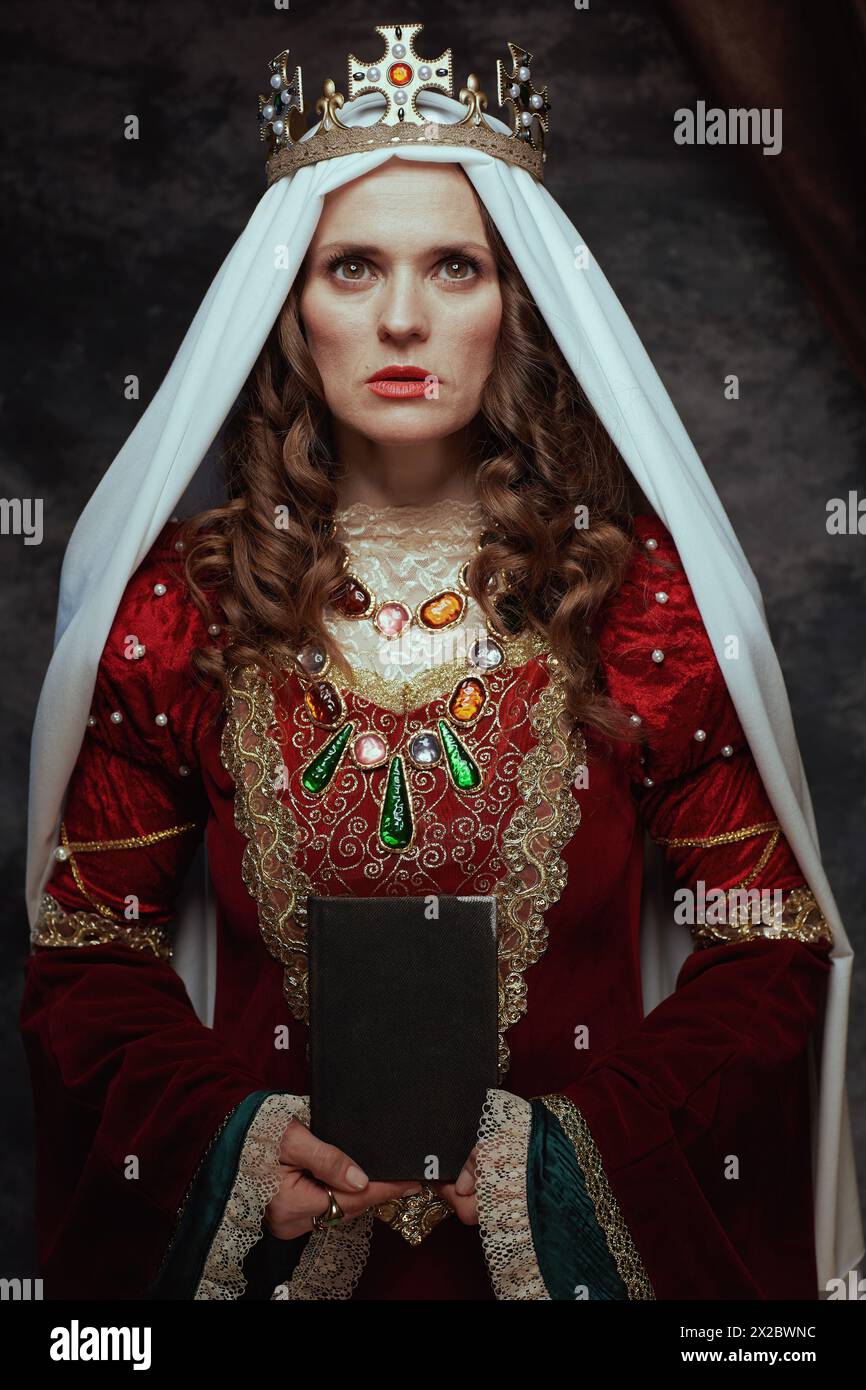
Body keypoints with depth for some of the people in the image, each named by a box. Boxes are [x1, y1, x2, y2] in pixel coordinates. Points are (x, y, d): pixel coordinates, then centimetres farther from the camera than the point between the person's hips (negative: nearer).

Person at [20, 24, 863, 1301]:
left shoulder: (648, 593, -9)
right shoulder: (175, 602, -7)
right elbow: (88, 951, -1)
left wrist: (588, 1144, -17)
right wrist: (223, 1138, -16)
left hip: (575, 1232, 0)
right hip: (267, 1230, 1)